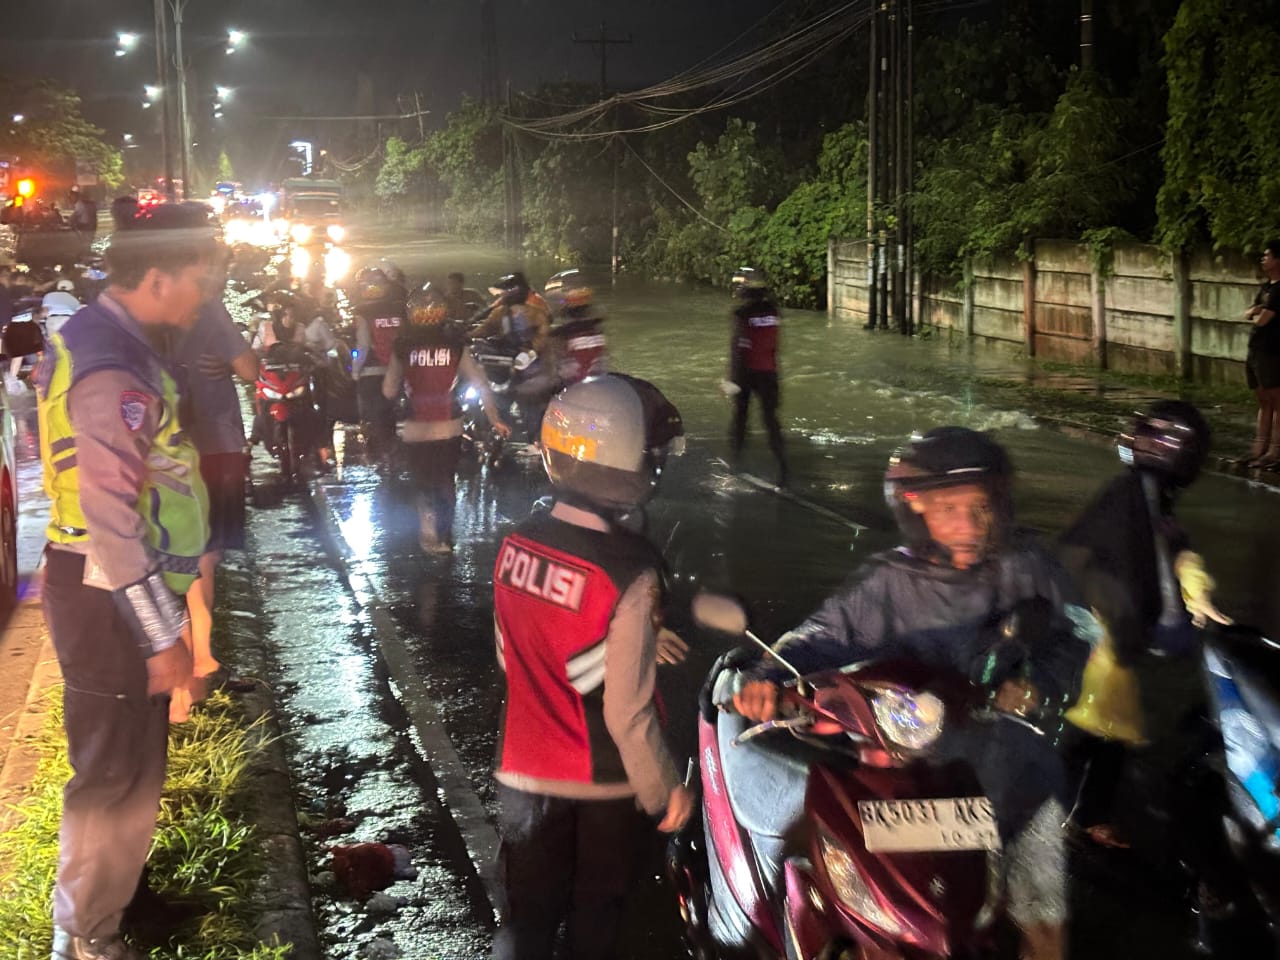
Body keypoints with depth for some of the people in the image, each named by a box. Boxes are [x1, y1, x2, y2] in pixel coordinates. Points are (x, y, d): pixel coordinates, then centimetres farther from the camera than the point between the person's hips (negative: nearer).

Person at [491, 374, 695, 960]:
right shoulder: (629, 572, -27)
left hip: (525, 771, 4)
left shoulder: (517, 545, -10)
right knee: (597, 910, 21)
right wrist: (664, 792, -8)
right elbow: (627, 712, -24)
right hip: (601, 781, -3)